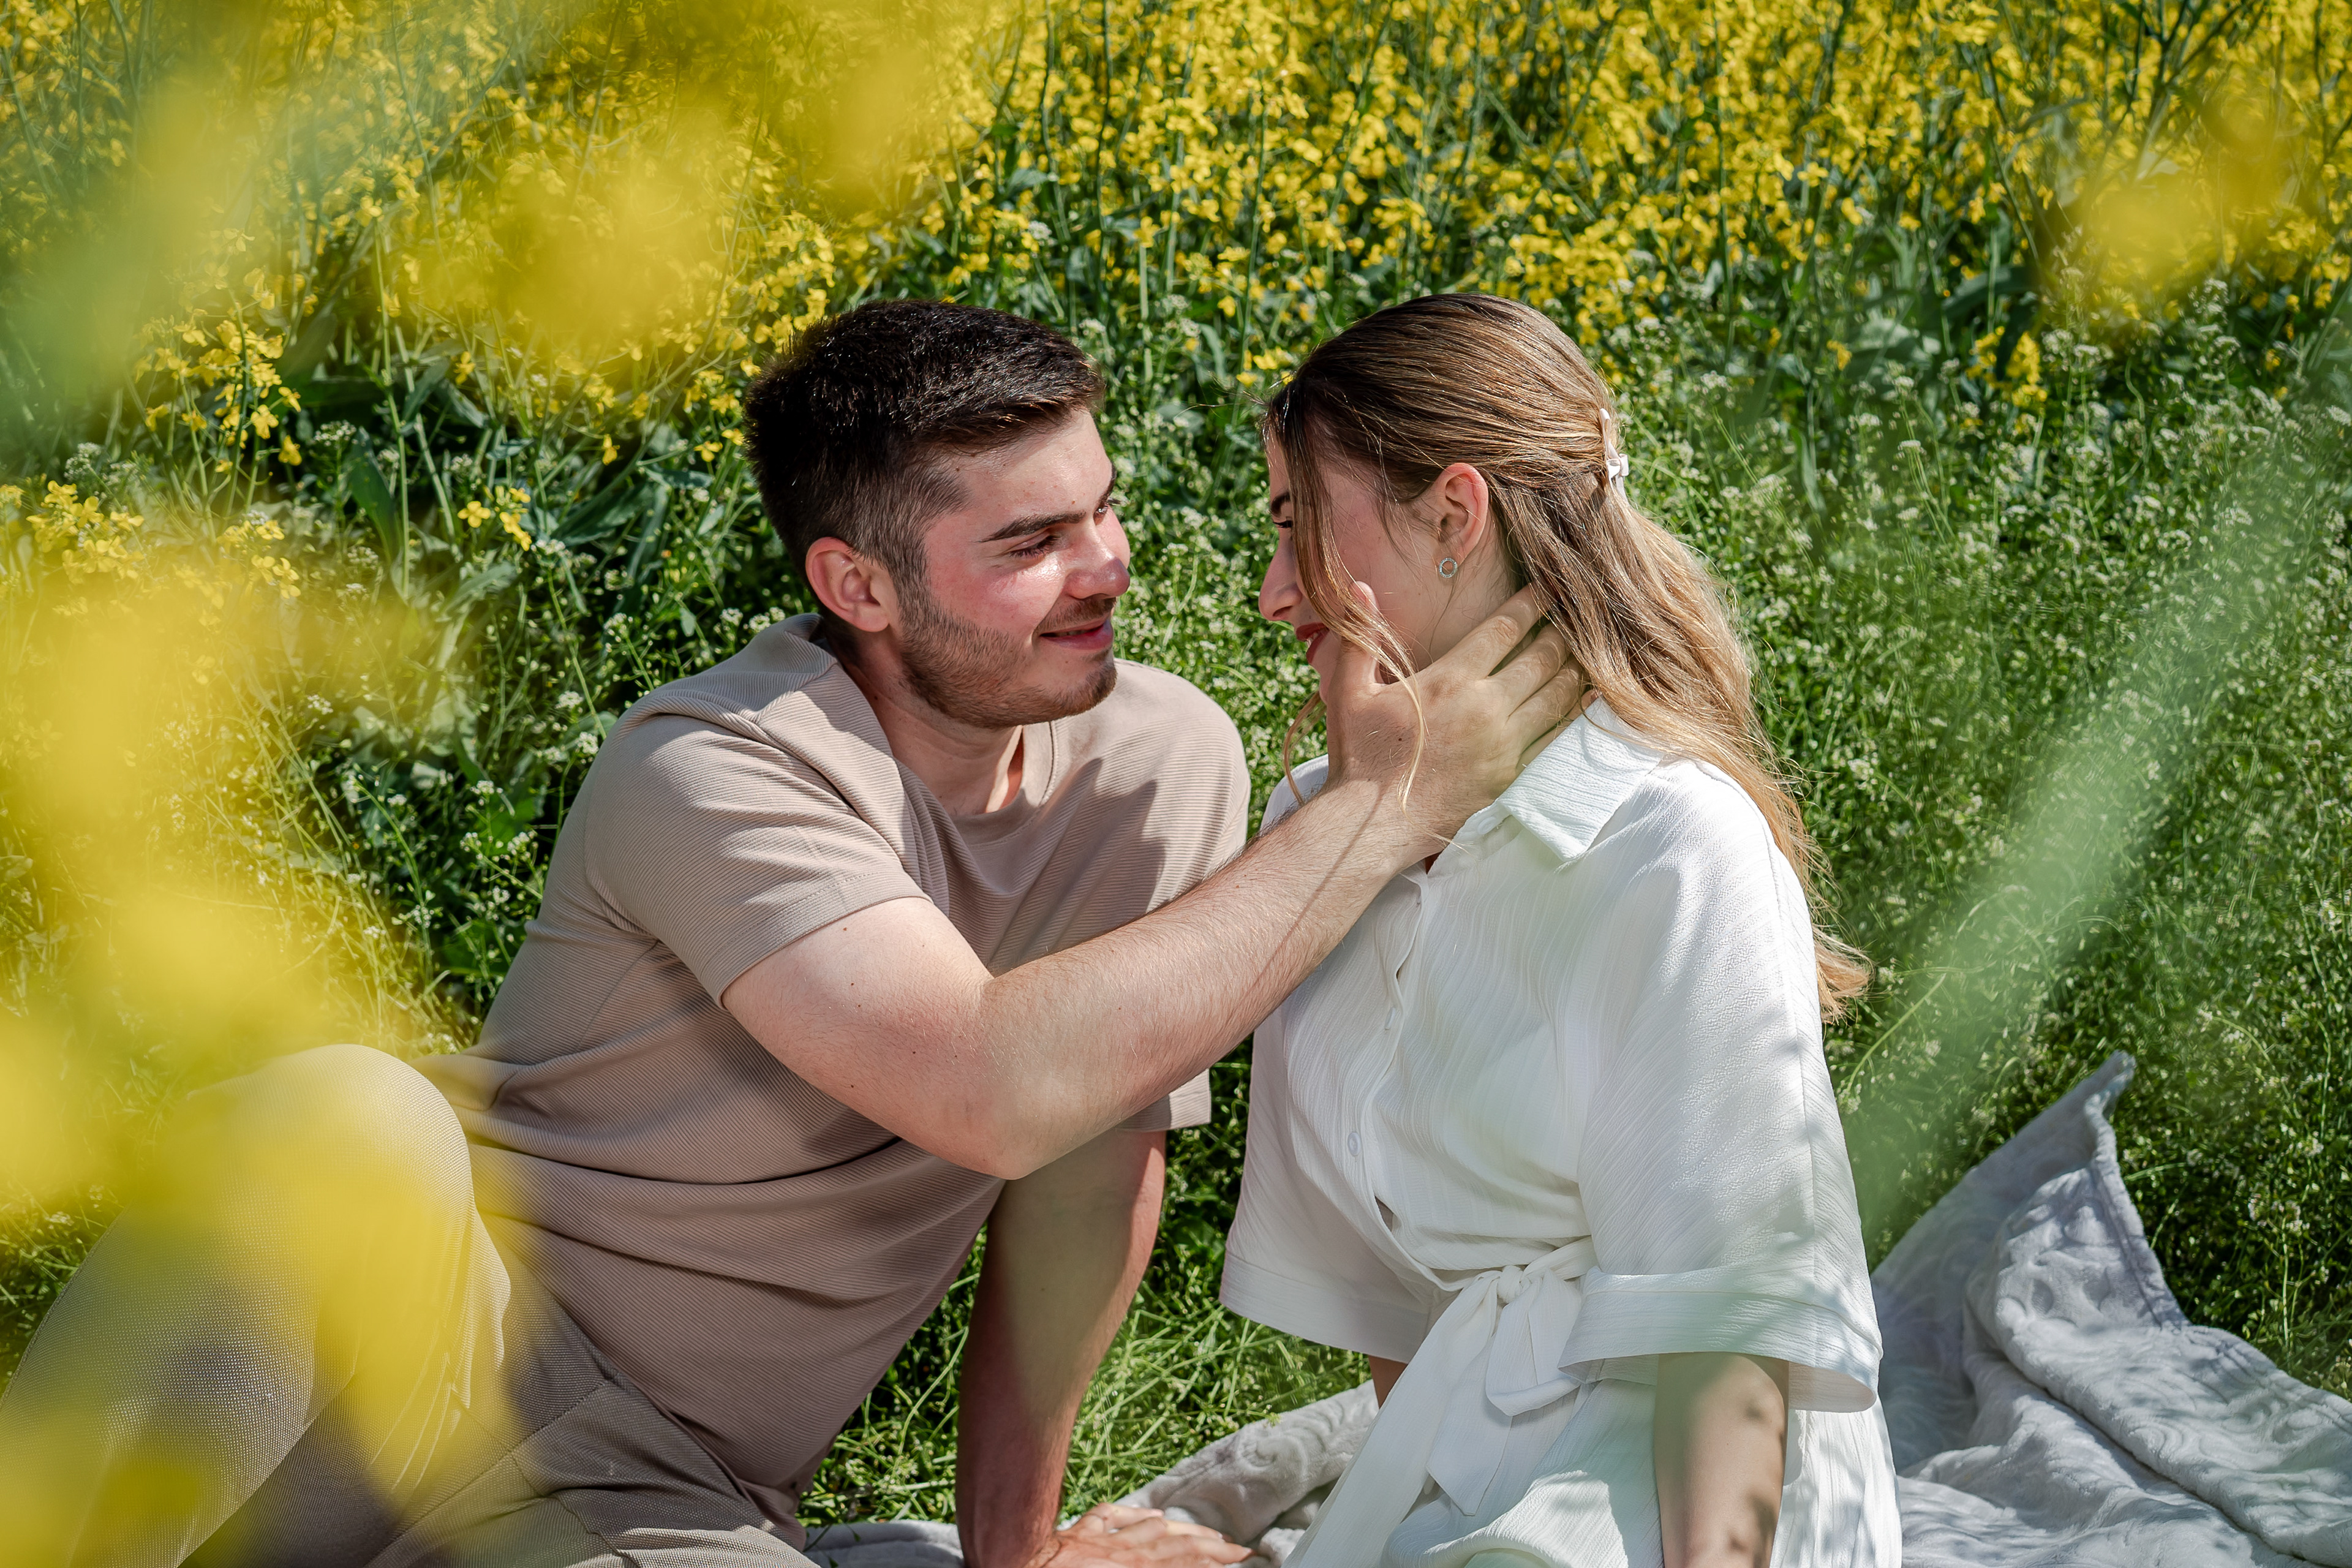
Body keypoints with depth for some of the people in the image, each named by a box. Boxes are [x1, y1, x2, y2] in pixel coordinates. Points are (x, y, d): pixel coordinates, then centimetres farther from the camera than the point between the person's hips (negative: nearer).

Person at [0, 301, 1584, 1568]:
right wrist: (1380, 811, -25)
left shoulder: (1167, 766, 1)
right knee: (344, 1116, -39)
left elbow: (1093, 1175, 10)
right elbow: (995, 1090, -31)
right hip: (436, 1323, -4)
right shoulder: (717, 778, -18)